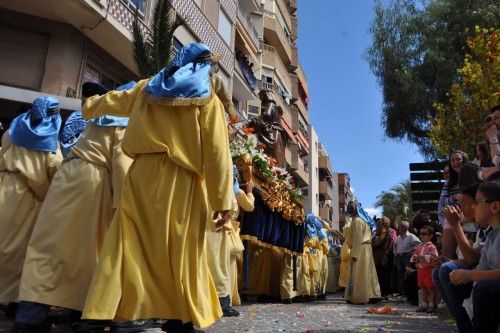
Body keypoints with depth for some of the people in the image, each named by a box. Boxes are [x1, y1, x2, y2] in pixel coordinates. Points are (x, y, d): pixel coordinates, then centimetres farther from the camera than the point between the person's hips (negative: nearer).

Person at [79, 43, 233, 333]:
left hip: (143, 178, 3)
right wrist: (222, 199, -5)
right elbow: (217, 153, -5)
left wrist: (92, 106, 54)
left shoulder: (147, 89, 16)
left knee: (130, 245, 4)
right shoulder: (208, 100, 5)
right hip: (181, 184, -2)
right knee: (180, 251, 5)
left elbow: (113, 101, 32)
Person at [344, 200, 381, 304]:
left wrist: (354, 254, -20)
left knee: (358, 274, -2)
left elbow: (357, 239, -19)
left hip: (360, 249, -9)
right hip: (366, 248, 9)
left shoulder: (356, 221, -14)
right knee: (368, 273, 12)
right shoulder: (362, 220, 14)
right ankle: (372, 295, 17)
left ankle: (358, 297, 2)